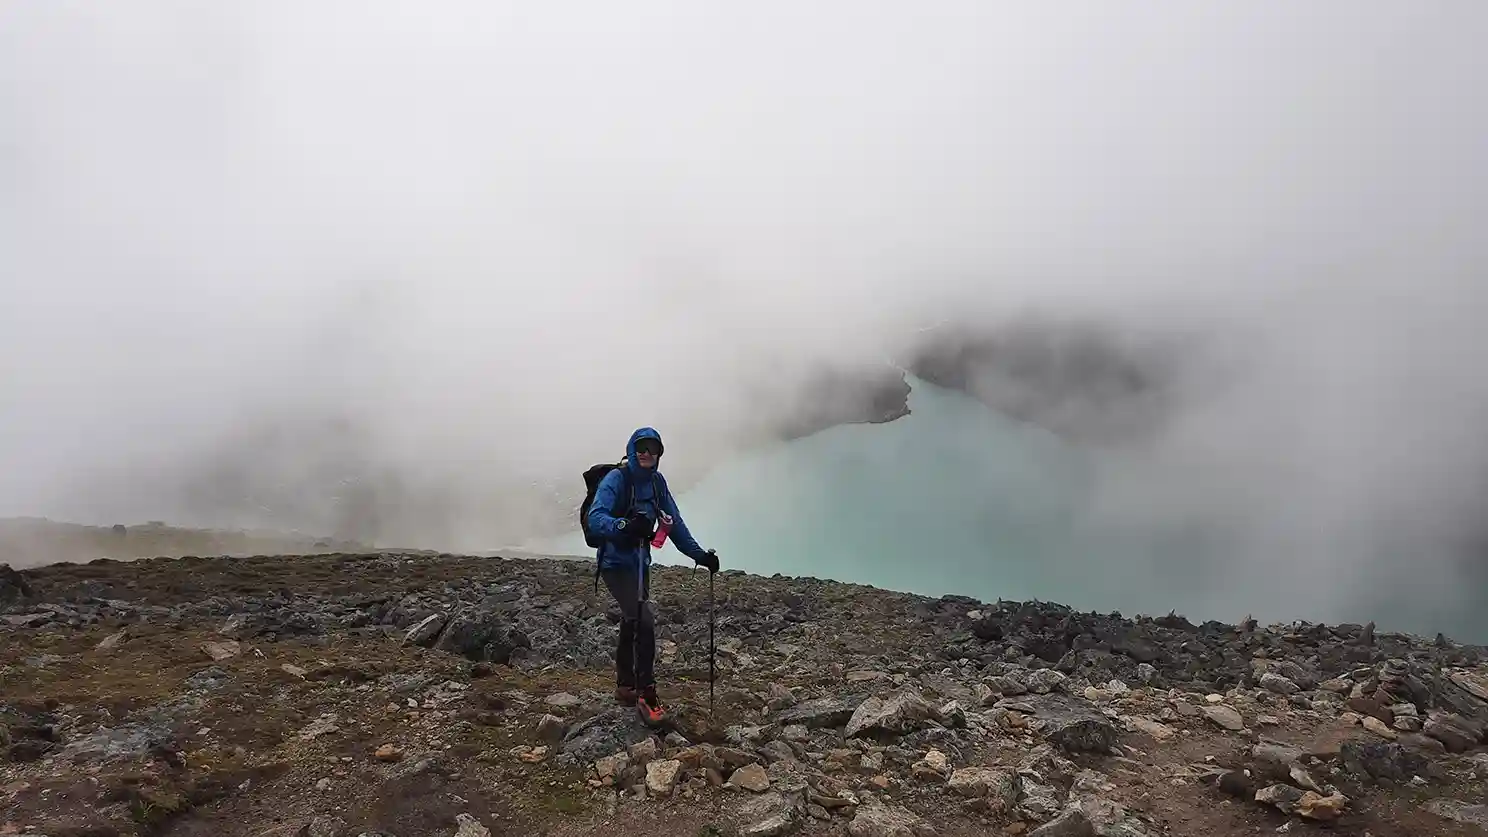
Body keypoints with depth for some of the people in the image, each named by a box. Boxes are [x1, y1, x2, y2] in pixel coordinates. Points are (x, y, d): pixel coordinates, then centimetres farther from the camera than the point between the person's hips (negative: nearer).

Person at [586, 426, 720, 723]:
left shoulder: (657, 482, 2)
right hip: (616, 563, -7)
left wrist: (698, 554, -5)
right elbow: (595, 518, -31)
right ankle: (647, 694, -7)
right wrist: (624, 525, -50)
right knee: (645, 622, -19)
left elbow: (674, 522, 3)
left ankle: (625, 688, 36)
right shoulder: (616, 479, -19)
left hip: (640, 563, 8)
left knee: (631, 625, 19)